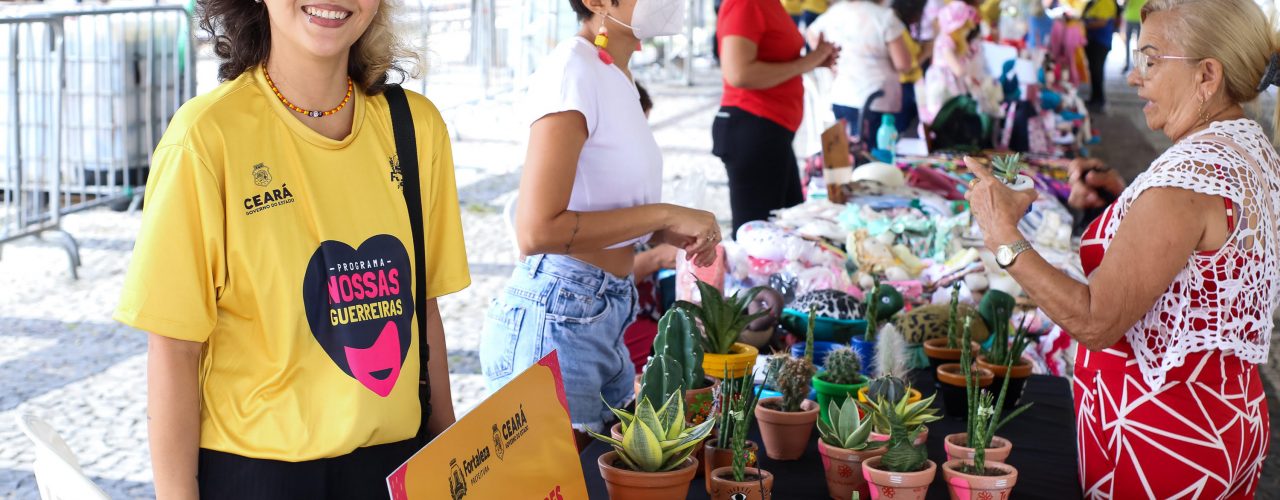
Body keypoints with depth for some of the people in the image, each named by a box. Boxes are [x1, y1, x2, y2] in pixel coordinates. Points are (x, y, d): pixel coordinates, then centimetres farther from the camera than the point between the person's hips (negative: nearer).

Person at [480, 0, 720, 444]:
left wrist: (670, 233, 2)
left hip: (604, 317, 9)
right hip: (554, 321, -9)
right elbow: (537, 231, -23)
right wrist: (664, 214, -18)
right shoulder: (573, 70, -17)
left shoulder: (615, 73, 10)